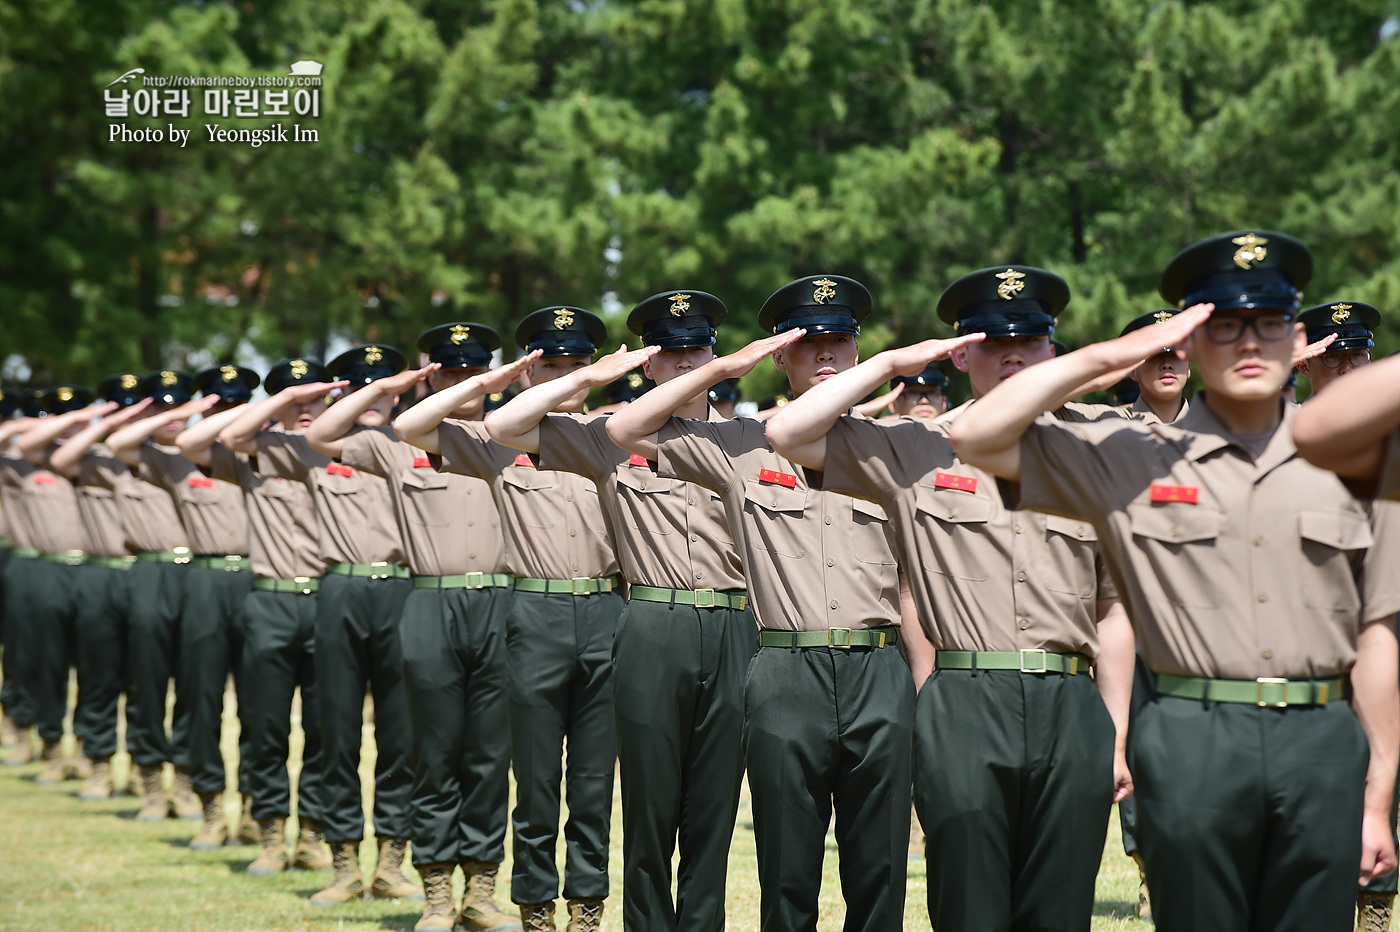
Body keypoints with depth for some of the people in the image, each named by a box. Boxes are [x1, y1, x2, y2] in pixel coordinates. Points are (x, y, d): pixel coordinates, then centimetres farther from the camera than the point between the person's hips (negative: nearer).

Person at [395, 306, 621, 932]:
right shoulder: (500, 442, 7)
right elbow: (408, 428, -3)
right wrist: (485, 383, -3)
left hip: (605, 616, 2)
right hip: (536, 616, -2)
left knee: (595, 781, 5)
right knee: (537, 782, 2)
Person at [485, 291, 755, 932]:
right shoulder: (612, 437, 7)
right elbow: (501, 428, 1)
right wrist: (588, 377, -4)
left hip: (732, 634, 1)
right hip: (652, 633, -1)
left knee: (714, 806, 5)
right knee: (651, 804, 2)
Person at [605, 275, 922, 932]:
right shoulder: (743, 448, 9)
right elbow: (625, 430, 5)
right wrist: (722, 367, 2)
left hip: (879, 676, 1)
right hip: (786, 675, -1)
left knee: (879, 878, 4)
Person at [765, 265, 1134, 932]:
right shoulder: (915, 452, 8)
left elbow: (1112, 611, 15)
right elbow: (787, 434, -2)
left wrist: (1117, 740, 11)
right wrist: (890, 365, 0)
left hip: (1072, 710, 2)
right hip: (964, 710, -2)